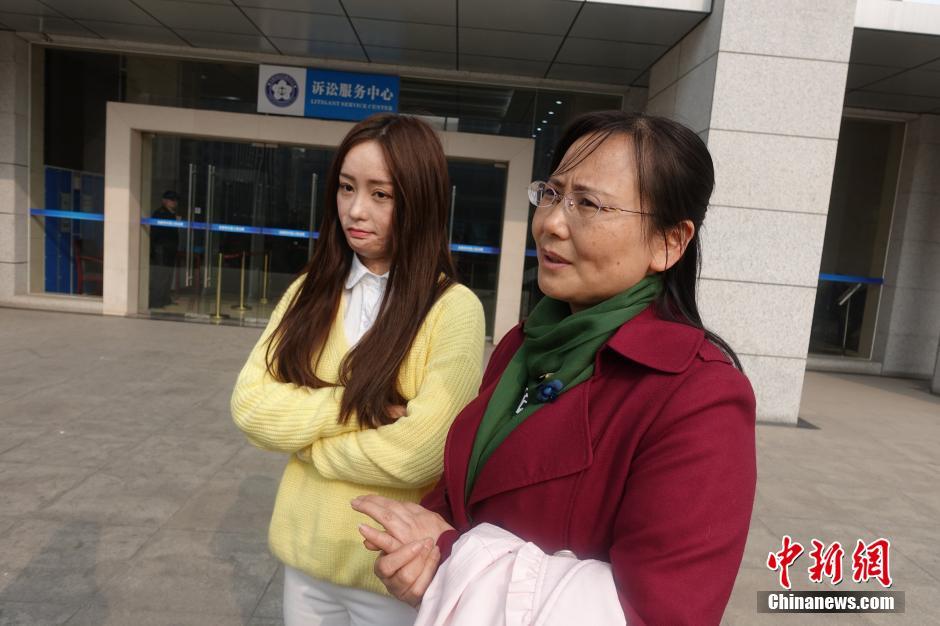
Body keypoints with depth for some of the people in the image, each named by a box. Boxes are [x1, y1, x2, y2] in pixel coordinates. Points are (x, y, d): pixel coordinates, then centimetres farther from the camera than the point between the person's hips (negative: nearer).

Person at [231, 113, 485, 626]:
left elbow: (421, 452, -23)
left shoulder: (453, 309, -17)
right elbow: (249, 405, -6)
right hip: (304, 551, 5)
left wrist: (304, 437, -10)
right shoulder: (311, 293, 0)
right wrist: (356, 404, -20)